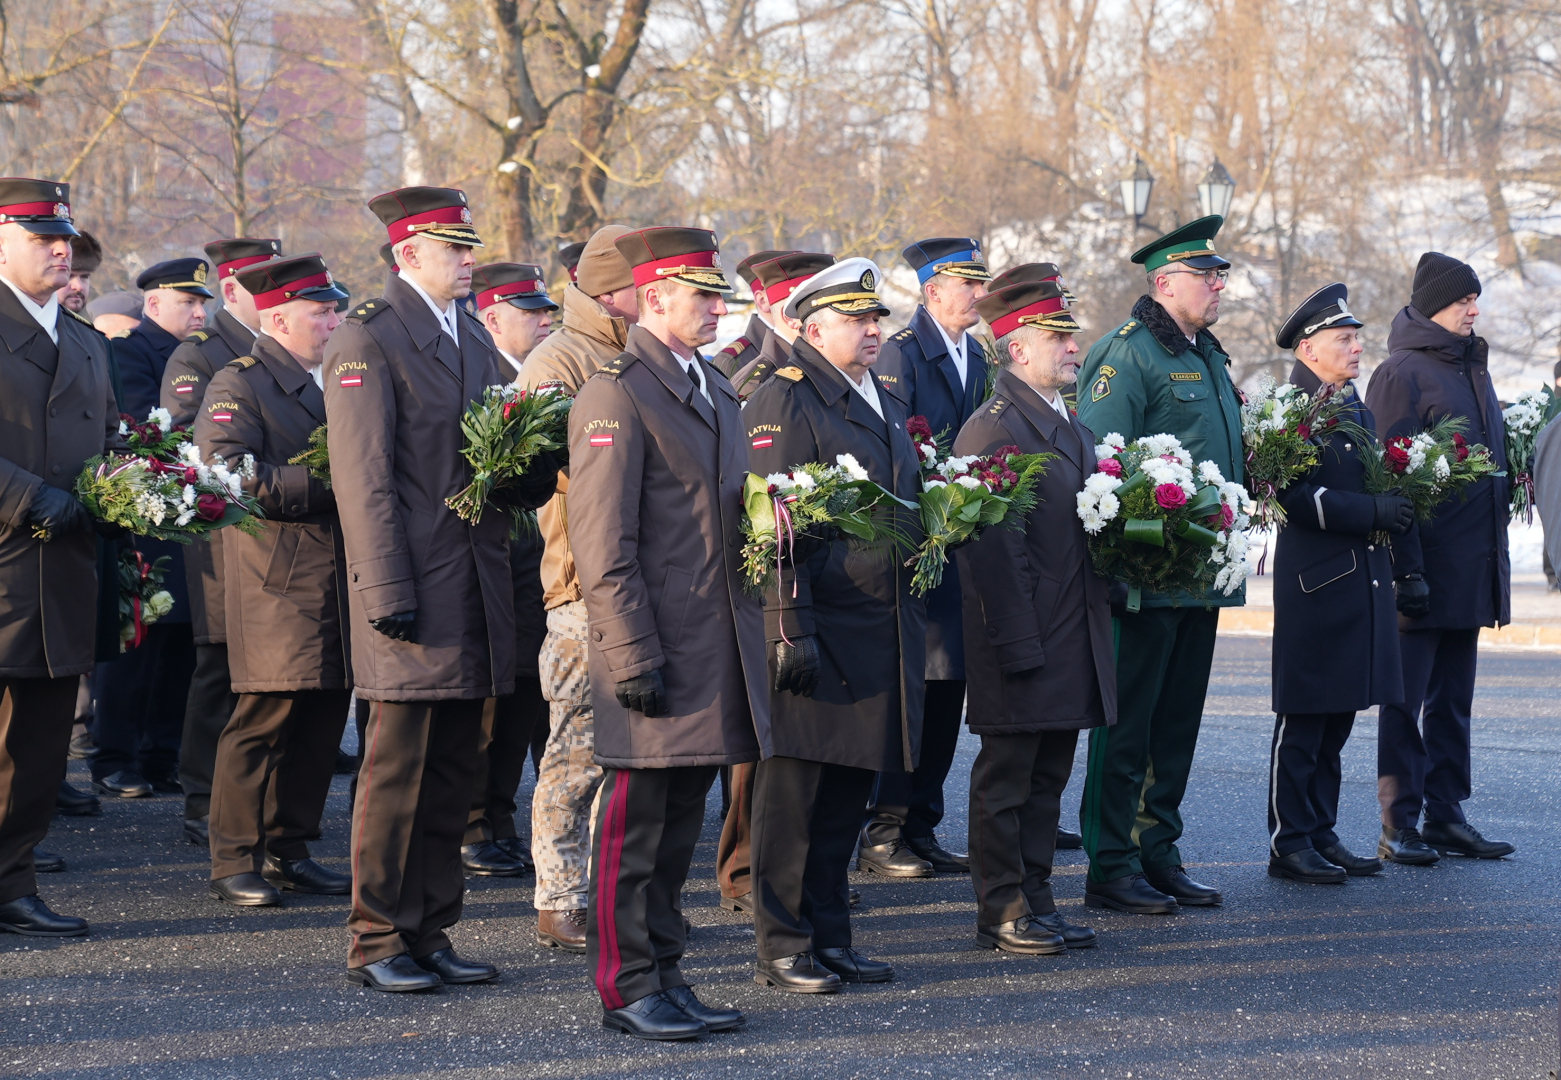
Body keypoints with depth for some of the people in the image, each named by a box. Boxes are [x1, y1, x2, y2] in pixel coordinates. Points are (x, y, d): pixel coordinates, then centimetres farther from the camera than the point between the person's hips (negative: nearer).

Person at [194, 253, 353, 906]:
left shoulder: (331, 384, 19)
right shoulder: (237, 386, -6)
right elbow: (231, 478, -19)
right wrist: (325, 483, -19)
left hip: (336, 578, 8)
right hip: (277, 581, -8)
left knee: (322, 718, 8)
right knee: (264, 717, -8)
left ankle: (287, 852, 17)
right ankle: (235, 864, 0)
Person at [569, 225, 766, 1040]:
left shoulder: (716, 391, 16)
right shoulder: (616, 395, -12)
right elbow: (603, 544, -16)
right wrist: (633, 658, -19)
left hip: (715, 653, 8)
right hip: (656, 652, -8)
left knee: (680, 824, 13)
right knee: (634, 827, 0)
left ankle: (665, 974, 20)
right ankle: (627, 988, 6)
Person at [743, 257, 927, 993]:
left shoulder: (883, 404, 19)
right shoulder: (783, 402, -8)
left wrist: (913, 619, 22)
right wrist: (789, 629, -20)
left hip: (881, 630, 8)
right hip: (817, 631, -8)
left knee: (846, 793, 12)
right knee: (792, 793, -2)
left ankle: (829, 940, 20)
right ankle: (781, 950, 5)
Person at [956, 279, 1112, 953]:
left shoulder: (1072, 429, 17)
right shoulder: (993, 429, -13)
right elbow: (990, 548, -18)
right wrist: (1017, 643, -20)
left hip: (1074, 639, 9)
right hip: (1025, 640, -9)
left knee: (1048, 777, 13)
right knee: (1006, 779, 0)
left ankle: (1034, 899, 20)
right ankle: (1001, 913, 6)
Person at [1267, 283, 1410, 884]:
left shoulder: (1358, 412, 18)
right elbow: (1299, 498, -19)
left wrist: (1400, 510, 3)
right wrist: (1372, 511, -22)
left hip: (1363, 580, 8)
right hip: (1314, 583, -8)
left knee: (1337, 720, 12)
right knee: (1304, 720, -3)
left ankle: (1322, 835, 19)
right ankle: (1290, 844, 2)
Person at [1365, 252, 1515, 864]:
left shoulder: (1471, 367, 16)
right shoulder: (1403, 373, -9)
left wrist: (1494, 562, 18)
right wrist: (1406, 569, -19)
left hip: (1470, 570, 8)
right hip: (1424, 569, -8)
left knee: (1453, 699, 12)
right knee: (1407, 697, -2)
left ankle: (1446, 817, 18)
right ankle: (1399, 827, 2)